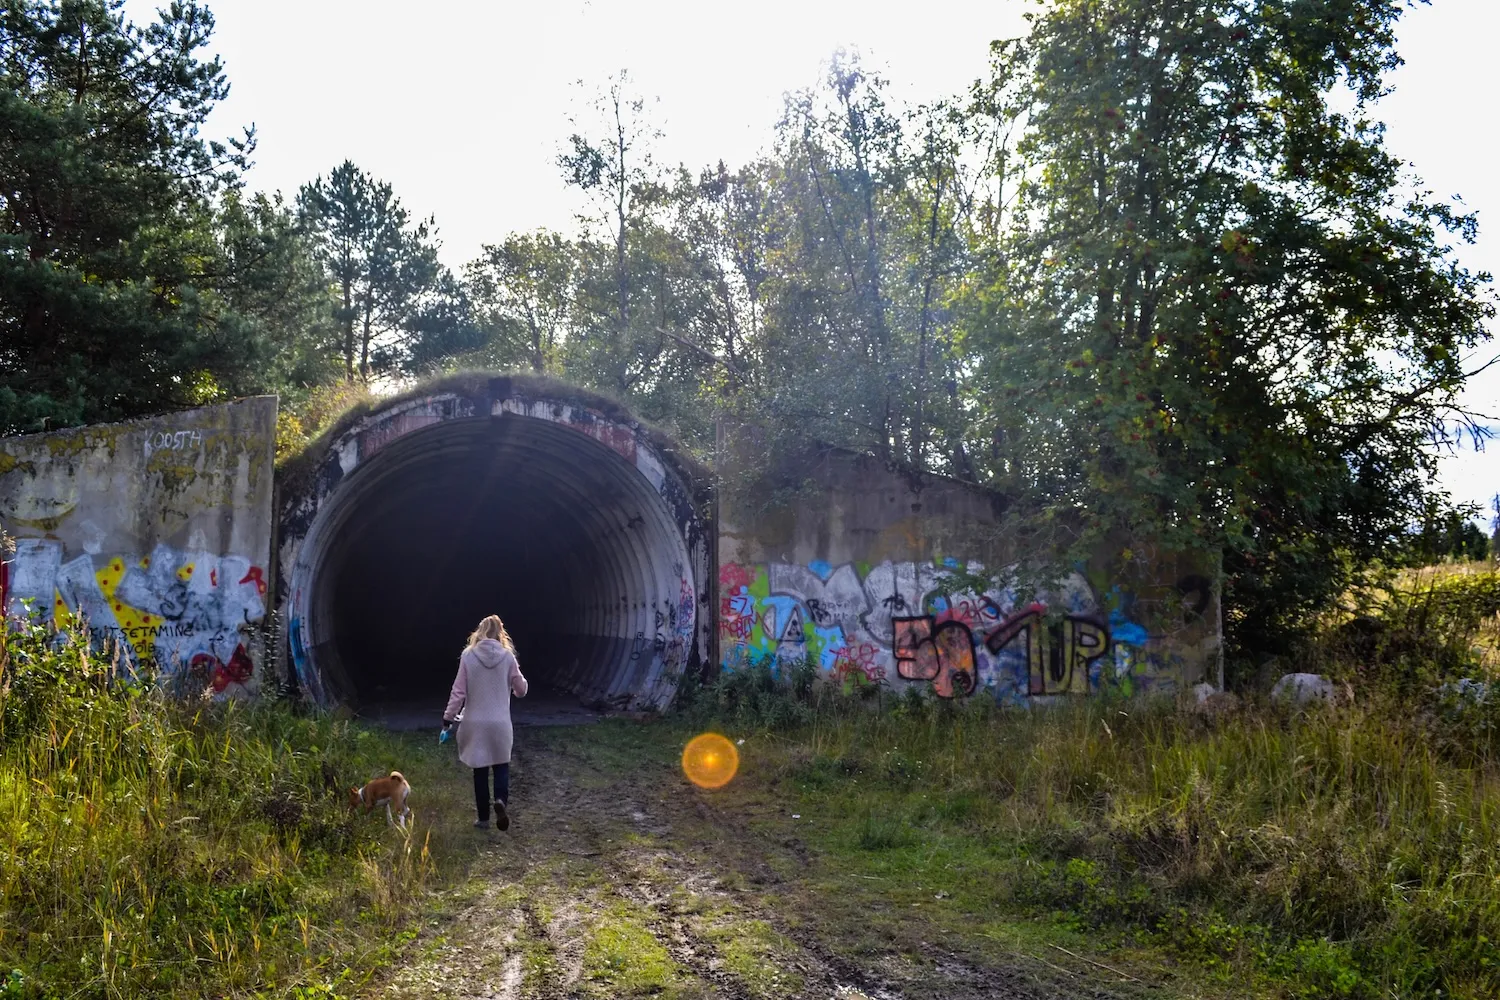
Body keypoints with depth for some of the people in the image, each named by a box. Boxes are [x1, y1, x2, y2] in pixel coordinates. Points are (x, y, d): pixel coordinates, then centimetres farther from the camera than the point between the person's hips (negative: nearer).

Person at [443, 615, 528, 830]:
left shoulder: (468, 656, -6)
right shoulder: (507, 656, -5)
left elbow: (459, 691, -5)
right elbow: (521, 690, 2)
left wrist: (448, 718, 4)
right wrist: (514, 683, 25)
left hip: (475, 723, 0)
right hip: (500, 723, 0)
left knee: (480, 770, 12)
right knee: (501, 765, 14)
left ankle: (483, 817, 17)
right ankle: (501, 799, -12)